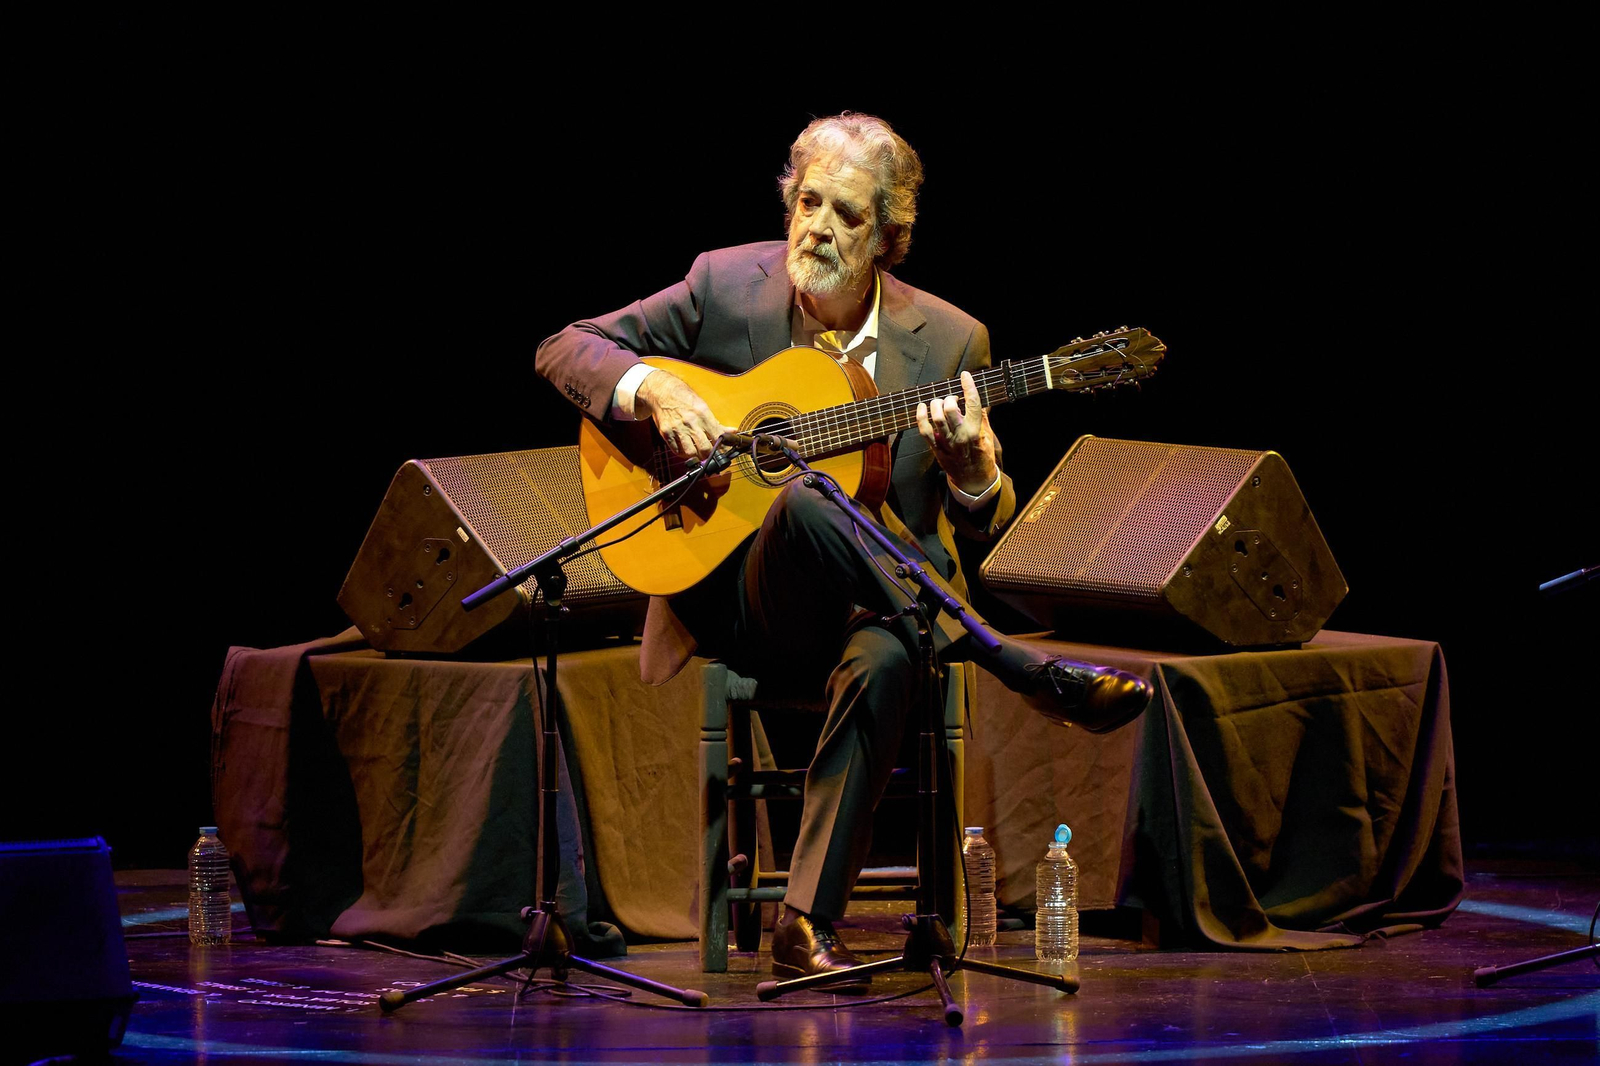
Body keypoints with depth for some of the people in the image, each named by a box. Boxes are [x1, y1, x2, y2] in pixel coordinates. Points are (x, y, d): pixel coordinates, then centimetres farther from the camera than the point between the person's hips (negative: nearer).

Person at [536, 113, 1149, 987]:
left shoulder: (947, 341, 2)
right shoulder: (725, 286, 0)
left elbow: (984, 524, 6)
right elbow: (562, 350, 5)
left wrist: (971, 469, -19)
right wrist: (651, 390, -16)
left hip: (879, 601, 1)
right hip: (747, 604, 0)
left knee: (884, 661, -38)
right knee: (805, 500, -36)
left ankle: (807, 926, -32)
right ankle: (1026, 672, -25)